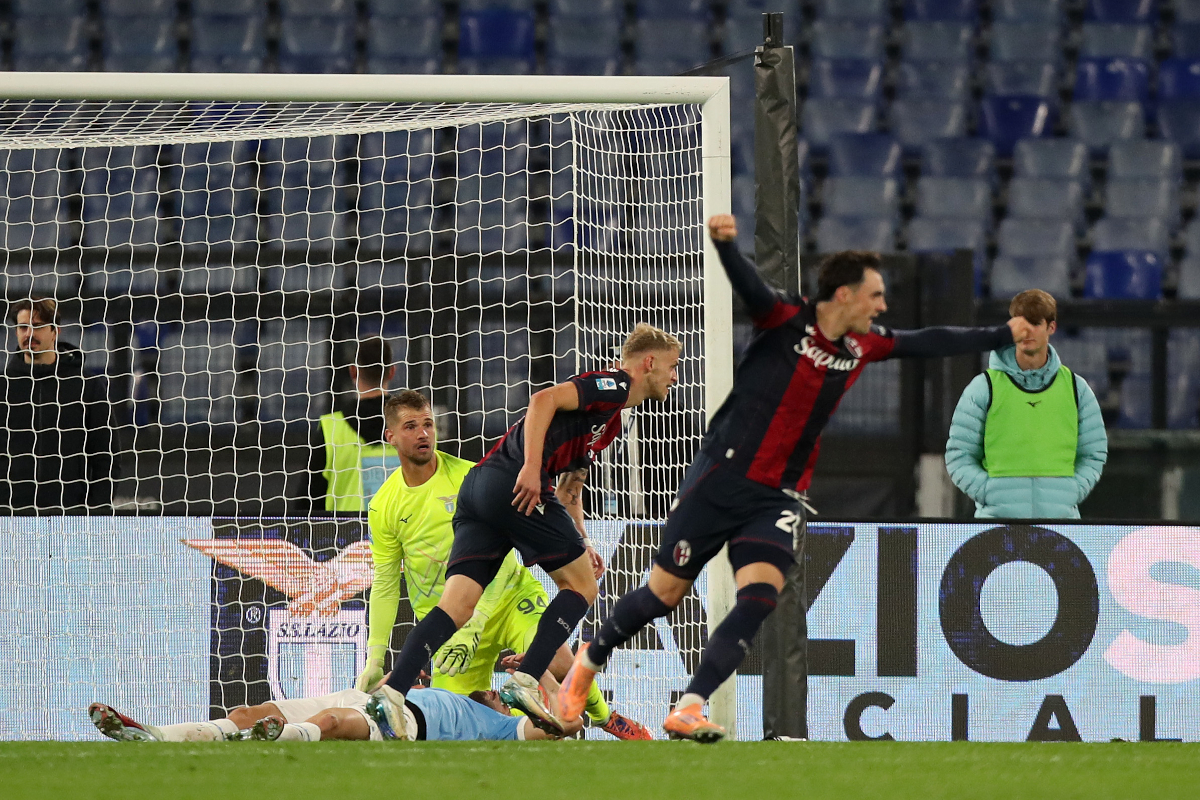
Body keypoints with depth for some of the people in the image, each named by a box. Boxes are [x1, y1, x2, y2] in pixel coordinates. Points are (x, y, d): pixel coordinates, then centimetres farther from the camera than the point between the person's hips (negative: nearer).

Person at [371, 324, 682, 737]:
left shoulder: (611, 419, 31)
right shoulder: (614, 385, 1)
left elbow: (571, 485, 37)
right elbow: (544, 399, -14)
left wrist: (581, 543, 25)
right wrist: (531, 467, -22)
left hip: (479, 487, 9)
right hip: (511, 483, -9)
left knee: (456, 606, -3)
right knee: (581, 586, 3)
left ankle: (393, 691, -18)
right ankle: (525, 681, -7)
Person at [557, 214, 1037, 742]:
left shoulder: (862, 347, 7)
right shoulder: (786, 320, -9)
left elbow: (928, 342, 19)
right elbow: (747, 284, -26)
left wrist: (1003, 336, 23)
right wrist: (725, 243, -47)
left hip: (779, 499, 4)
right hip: (720, 479, -4)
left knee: (760, 597, -19)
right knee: (665, 593, 5)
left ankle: (689, 709, -22)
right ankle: (589, 661, 31)